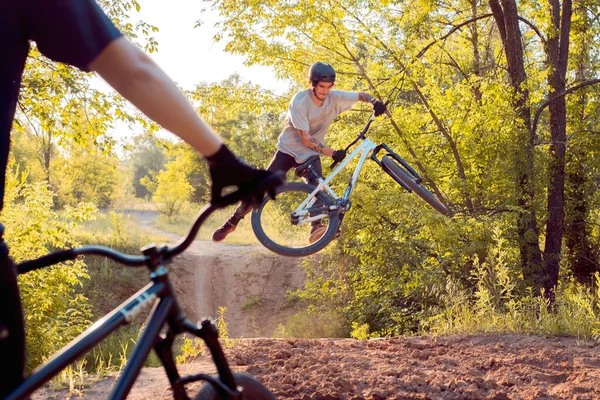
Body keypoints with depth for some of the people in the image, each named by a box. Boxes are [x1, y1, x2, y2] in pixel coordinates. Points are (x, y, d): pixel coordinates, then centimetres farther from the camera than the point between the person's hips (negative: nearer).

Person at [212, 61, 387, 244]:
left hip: (311, 153, 3)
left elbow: (362, 95, -2)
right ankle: (232, 222, 10)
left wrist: (374, 102, -25)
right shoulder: (299, 102, -26)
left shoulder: (334, 97, -14)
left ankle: (316, 228, -34)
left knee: (317, 186, -27)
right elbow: (306, 140, -26)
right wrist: (332, 153, -31)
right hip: (289, 150, -3)